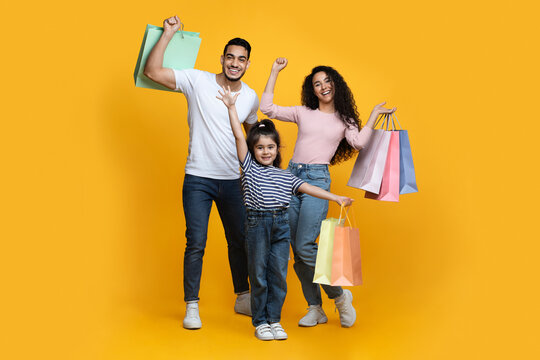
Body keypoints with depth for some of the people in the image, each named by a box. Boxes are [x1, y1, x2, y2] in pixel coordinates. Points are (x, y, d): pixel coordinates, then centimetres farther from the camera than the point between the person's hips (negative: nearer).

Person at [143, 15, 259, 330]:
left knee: (240, 241, 14)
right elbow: (152, 71, -16)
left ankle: (243, 298, 31)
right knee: (196, 244, -4)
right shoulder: (197, 81, -8)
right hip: (198, 179, -4)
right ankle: (192, 307, 9)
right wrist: (168, 34, -17)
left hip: (233, 181, 4)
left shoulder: (251, 97, 5)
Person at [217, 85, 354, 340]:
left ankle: (274, 320, 17)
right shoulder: (249, 167, 4)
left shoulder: (285, 176, 13)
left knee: (279, 275, 5)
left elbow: (307, 188, 11)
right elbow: (239, 137, -2)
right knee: (258, 275, 4)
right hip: (257, 224, -3)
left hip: (281, 225, 3)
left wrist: (336, 197, 7)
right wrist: (231, 107, -5)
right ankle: (260, 322, 15)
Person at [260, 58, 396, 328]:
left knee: (305, 246, -14)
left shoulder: (344, 120, 11)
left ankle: (340, 295, 7)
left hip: (317, 179, -3)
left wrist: (375, 115, -4)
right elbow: (266, 108, 8)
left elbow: (359, 142, -7)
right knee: (296, 249, 2)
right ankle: (315, 308, 14)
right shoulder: (303, 113, 14)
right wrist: (275, 72, 10)